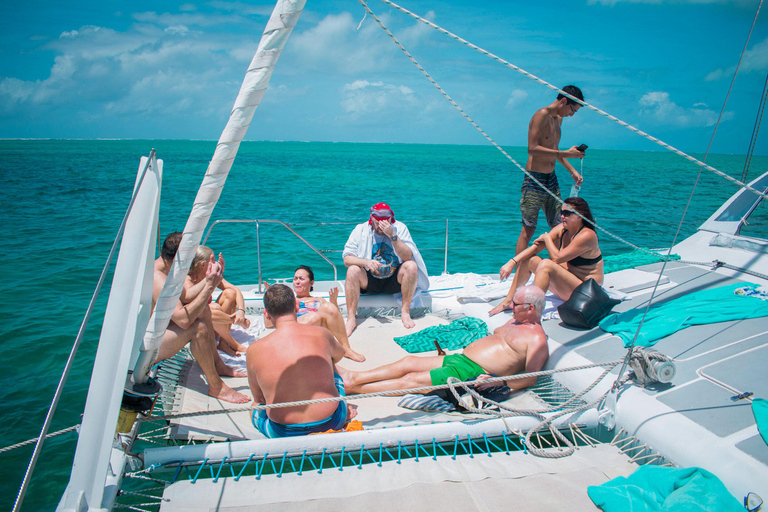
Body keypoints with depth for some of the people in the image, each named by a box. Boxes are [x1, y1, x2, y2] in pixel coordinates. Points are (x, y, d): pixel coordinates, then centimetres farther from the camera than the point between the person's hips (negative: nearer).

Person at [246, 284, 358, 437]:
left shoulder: (254, 350, -8)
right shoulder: (321, 334, -6)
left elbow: (259, 399, 5)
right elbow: (339, 354, 19)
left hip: (284, 434, -2)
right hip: (330, 423, 2)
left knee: (254, 407, 33)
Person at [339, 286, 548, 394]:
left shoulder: (537, 338, -9)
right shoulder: (516, 321, 19)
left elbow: (530, 378, -16)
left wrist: (499, 382, -24)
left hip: (473, 373, -9)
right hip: (459, 359, 9)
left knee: (411, 380, -11)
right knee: (409, 362, 0)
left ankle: (352, 387, -6)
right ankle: (353, 376, 2)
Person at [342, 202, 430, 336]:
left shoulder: (400, 228, -7)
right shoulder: (360, 230, -6)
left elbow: (408, 257, -19)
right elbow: (347, 259, -12)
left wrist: (392, 235, -28)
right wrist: (366, 262, -31)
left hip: (394, 280, 0)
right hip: (369, 281, 0)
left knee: (412, 266, -27)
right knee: (353, 270, -28)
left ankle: (405, 312, -17)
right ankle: (351, 319, -24)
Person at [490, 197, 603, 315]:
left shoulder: (587, 235, -21)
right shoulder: (562, 229, 3)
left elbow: (557, 258, -25)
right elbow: (536, 247, -3)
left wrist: (547, 238, -9)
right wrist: (512, 262, -14)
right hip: (565, 284, 8)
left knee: (546, 264, -31)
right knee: (527, 259, 0)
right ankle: (508, 301, 0)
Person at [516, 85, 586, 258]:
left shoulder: (558, 119, 16)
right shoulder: (542, 115, -12)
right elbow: (533, 148, -23)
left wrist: (572, 171, 21)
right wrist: (565, 154, -23)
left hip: (551, 179, 9)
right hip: (534, 179, -9)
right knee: (528, 229, -7)